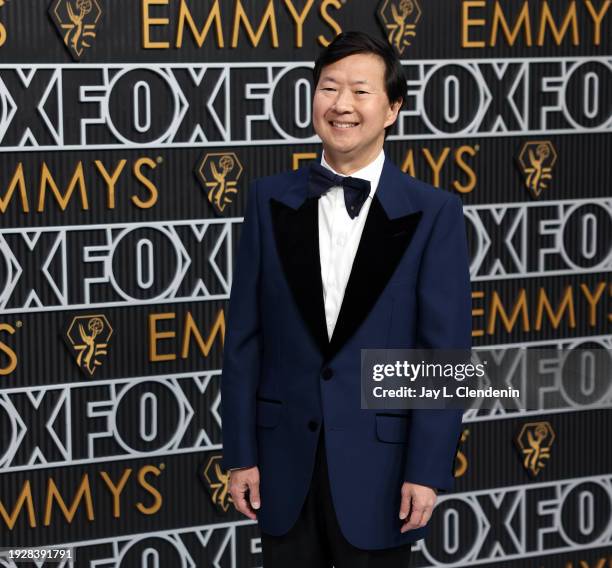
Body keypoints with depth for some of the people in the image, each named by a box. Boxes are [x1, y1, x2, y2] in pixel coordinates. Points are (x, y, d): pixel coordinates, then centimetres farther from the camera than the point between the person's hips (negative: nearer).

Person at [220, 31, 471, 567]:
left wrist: (428, 471, -10)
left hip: (379, 463, -2)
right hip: (286, 460, 2)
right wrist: (240, 453, 0)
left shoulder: (434, 213, -4)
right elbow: (245, 336, 3)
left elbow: (445, 352, -6)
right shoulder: (271, 200, 2)